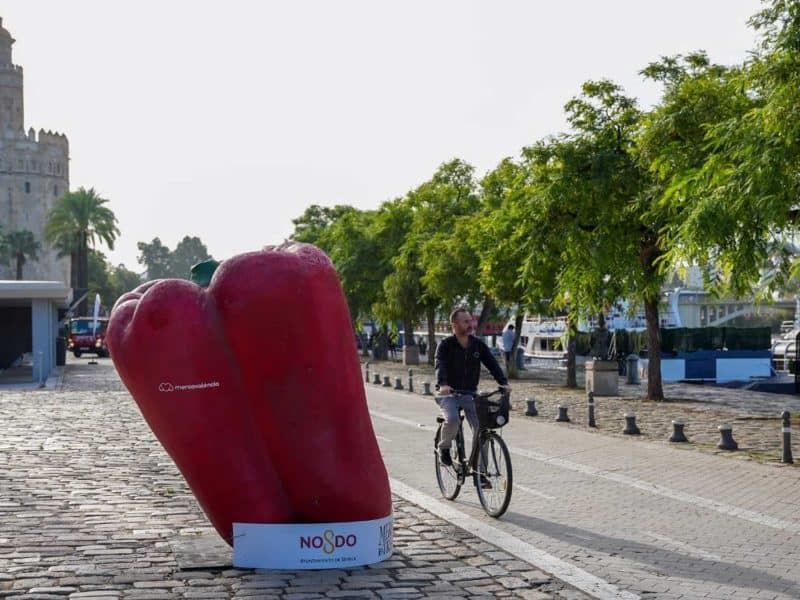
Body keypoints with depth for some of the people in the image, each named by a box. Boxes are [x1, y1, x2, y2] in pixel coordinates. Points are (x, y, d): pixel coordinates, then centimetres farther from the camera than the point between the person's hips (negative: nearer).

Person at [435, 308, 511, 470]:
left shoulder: (478, 345, 3)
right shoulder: (446, 345, -8)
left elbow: (492, 363, -6)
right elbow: (440, 366, -24)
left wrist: (503, 382, -23)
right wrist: (443, 384, -44)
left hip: (469, 394, 4)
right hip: (448, 394, -4)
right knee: (452, 420, -30)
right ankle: (444, 449, -1)